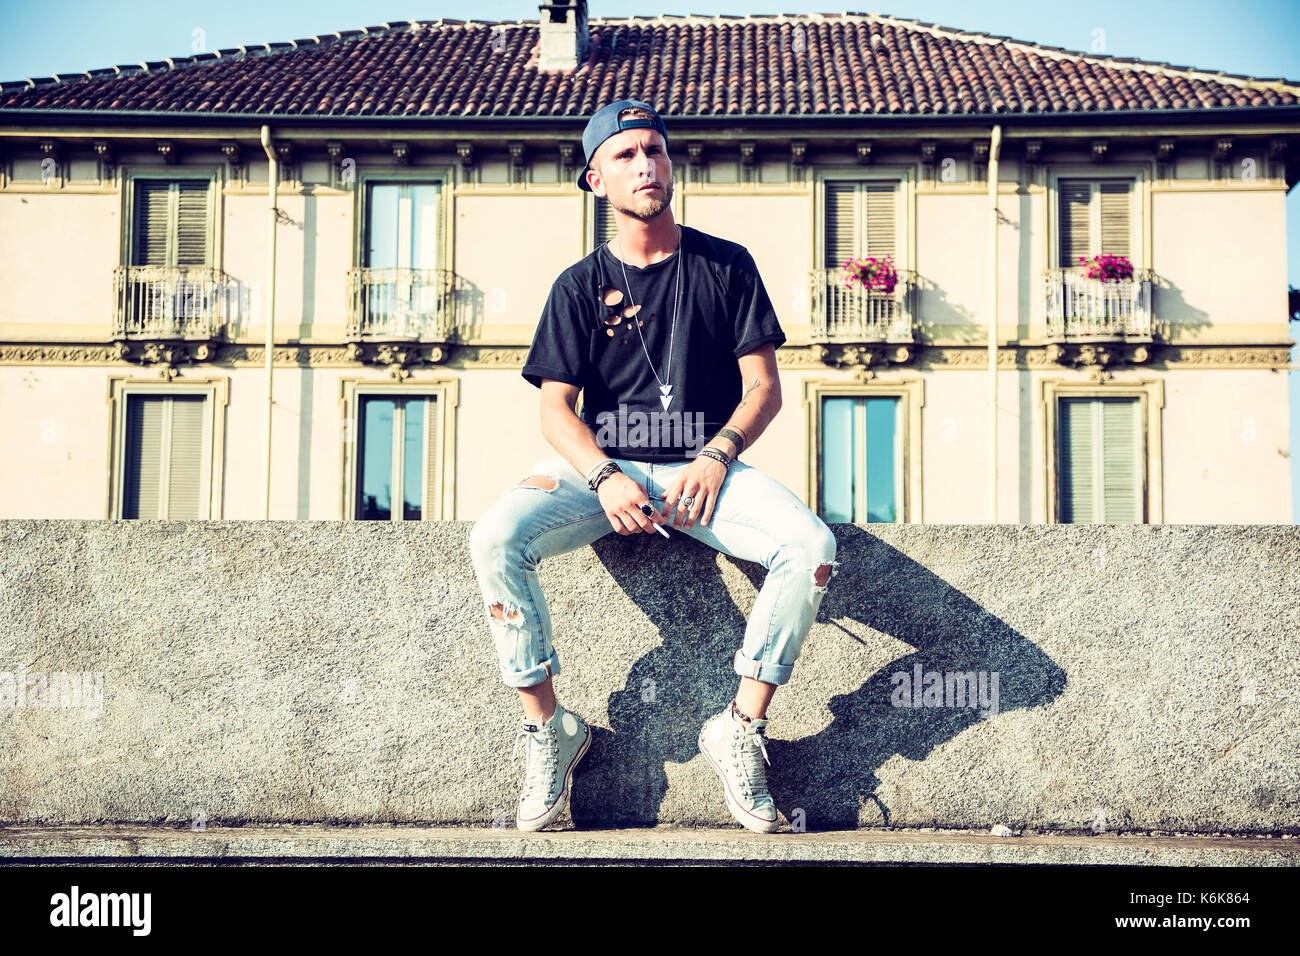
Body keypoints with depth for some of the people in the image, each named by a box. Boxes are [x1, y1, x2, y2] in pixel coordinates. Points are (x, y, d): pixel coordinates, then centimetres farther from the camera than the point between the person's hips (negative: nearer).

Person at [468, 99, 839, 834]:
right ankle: (550, 725, -12)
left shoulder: (726, 265, 8)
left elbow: (764, 389, 4)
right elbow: (556, 408, 2)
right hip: (604, 467, 1)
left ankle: (741, 730, -15)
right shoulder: (581, 286, 9)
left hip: (706, 467, 0)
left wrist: (714, 458, -14)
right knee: (496, 538, -28)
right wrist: (604, 479, -17)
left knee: (813, 547, -29)